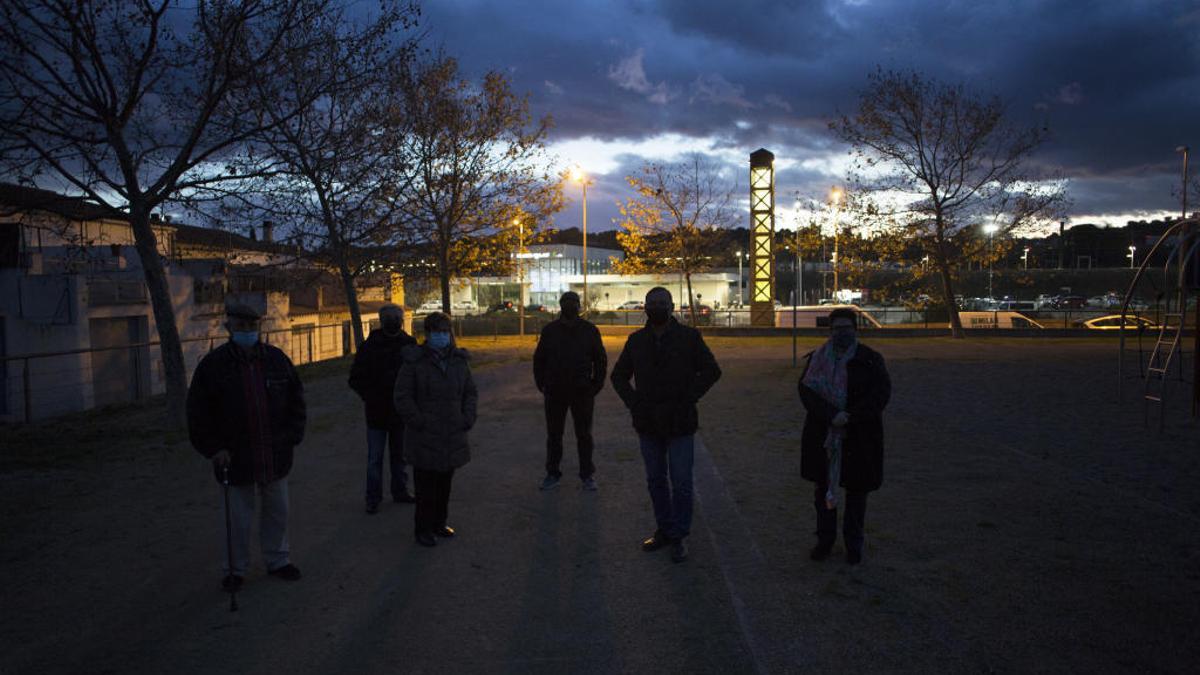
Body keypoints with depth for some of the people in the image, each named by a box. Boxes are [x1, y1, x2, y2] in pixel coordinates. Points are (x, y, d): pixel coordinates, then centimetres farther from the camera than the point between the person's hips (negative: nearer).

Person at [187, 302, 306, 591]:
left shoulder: (276, 359, 2)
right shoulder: (213, 364, -6)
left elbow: (296, 399, 10)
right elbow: (199, 412, -3)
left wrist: (292, 435, 2)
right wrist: (214, 448, -9)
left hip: (275, 455, 3)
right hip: (235, 456, -3)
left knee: (277, 510, 14)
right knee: (238, 516, 7)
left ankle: (277, 560, 31)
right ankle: (235, 568, 24)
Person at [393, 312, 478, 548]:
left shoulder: (459, 360, 6)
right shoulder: (414, 361, -8)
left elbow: (470, 392, 15)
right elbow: (402, 397, -8)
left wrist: (468, 418, 2)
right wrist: (419, 422, -13)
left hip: (452, 436, 5)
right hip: (424, 437, -4)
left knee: (445, 482, 15)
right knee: (425, 484, 2)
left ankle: (439, 523, 30)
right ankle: (423, 528, 16)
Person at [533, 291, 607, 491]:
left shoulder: (590, 330, 1)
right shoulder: (550, 330, 3)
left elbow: (601, 360, 6)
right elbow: (539, 359, 10)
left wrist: (596, 385, -1)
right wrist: (542, 385, 2)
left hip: (582, 392, -1)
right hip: (555, 392, 1)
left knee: (584, 435, 7)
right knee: (553, 435, 7)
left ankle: (587, 475, 15)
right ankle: (552, 474, 18)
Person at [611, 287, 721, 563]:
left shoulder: (689, 337, -4)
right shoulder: (636, 341, 5)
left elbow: (711, 371, -2)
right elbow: (619, 376, 15)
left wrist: (688, 400, -10)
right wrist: (633, 402, 0)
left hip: (680, 424, -3)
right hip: (648, 425, 3)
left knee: (681, 484, 0)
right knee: (656, 482, 13)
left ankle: (678, 537, 12)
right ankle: (664, 530, 27)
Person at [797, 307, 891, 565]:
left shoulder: (870, 359, -1)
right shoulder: (817, 359, 3)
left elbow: (881, 393, -9)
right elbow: (806, 390, -8)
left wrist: (850, 417, -18)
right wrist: (832, 415, -22)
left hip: (859, 436, -1)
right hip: (823, 436, 2)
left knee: (856, 490, 8)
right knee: (823, 488, 9)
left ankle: (854, 544, 22)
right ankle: (824, 540, 24)